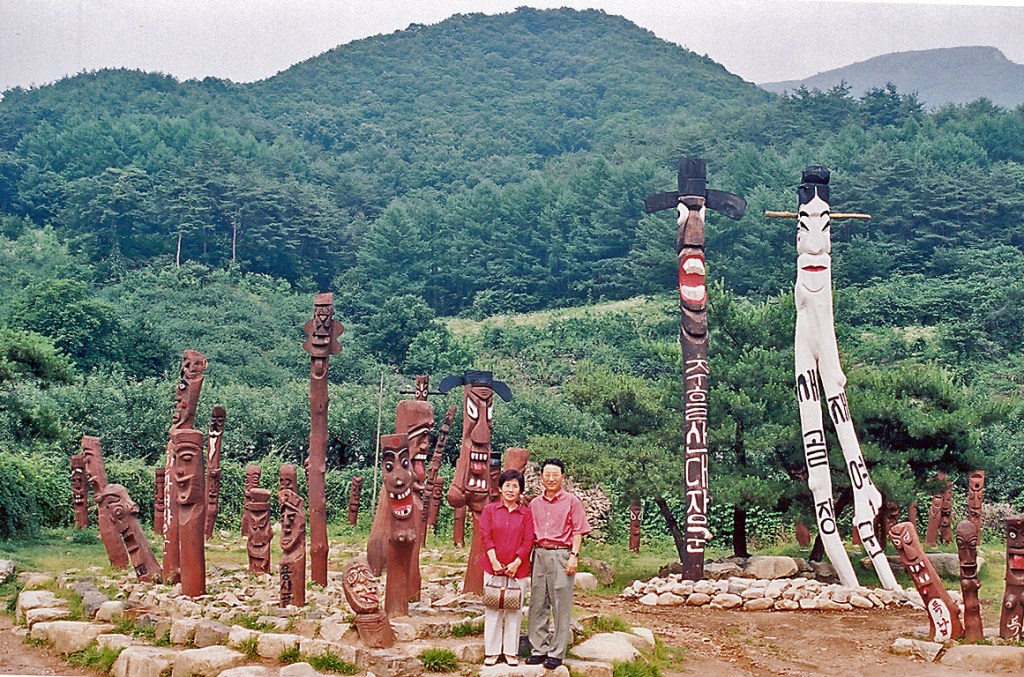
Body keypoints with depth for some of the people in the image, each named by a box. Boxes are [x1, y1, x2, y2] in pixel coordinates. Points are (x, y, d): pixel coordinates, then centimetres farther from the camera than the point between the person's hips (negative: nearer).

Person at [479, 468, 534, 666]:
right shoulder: (489, 510, 5)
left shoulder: (526, 513, 6)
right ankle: (492, 652, 11)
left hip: (517, 568, 1)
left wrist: (516, 563, -10)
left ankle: (511, 652, 12)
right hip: (493, 568, 0)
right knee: (493, 609, 2)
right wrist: (494, 562, -11)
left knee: (514, 610, 4)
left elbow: (528, 541, 0)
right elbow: (485, 537, -2)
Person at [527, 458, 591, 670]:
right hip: (539, 554, 4)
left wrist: (574, 555, -10)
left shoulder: (571, 501, 3)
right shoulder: (535, 504, 15)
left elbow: (578, 531, -1)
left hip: (561, 554, -4)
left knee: (561, 606, -2)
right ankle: (539, 649, 12)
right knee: (538, 604, 4)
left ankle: (557, 653, 2)